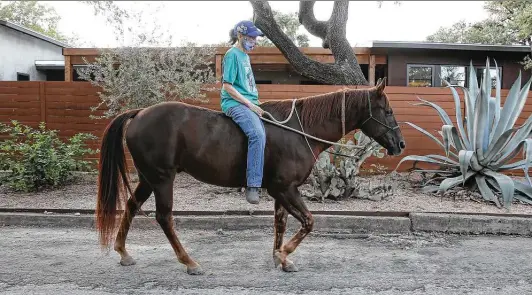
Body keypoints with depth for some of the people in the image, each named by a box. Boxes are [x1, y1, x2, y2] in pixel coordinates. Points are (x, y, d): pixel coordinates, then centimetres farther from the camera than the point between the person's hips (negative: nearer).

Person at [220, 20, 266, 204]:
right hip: (235, 104, -10)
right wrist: (249, 104, -15)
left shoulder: (245, 55, 21)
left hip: (249, 103, 10)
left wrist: (255, 104, 14)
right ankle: (252, 186, -30)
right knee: (258, 135, -30)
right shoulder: (232, 54, -5)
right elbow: (227, 86, -12)